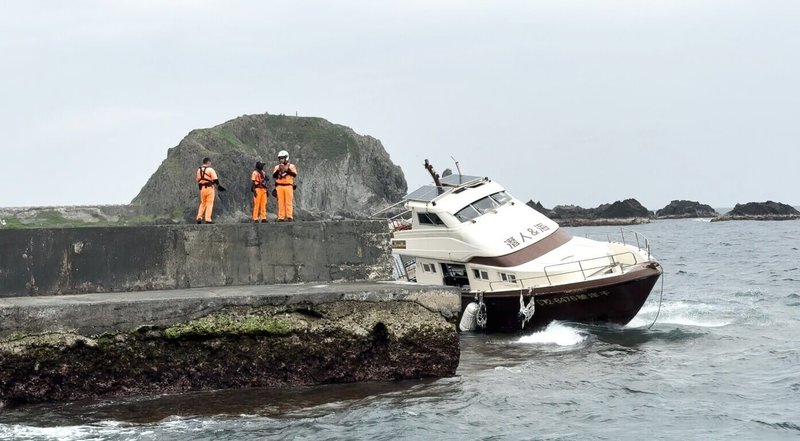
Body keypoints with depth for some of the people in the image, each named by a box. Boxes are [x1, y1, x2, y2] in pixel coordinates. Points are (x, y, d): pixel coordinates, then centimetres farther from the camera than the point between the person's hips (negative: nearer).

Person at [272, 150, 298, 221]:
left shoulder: (291, 166, 5)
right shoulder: (277, 167, 12)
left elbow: (294, 174, -9)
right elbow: (274, 175, 1)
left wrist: (287, 170, -18)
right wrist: (278, 170, -14)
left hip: (288, 186, -2)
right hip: (279, 186, 2)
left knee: (288, 202, -6)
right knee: (281, 202, 0)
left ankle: (289, 217, -7)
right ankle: (281, 217, -1)